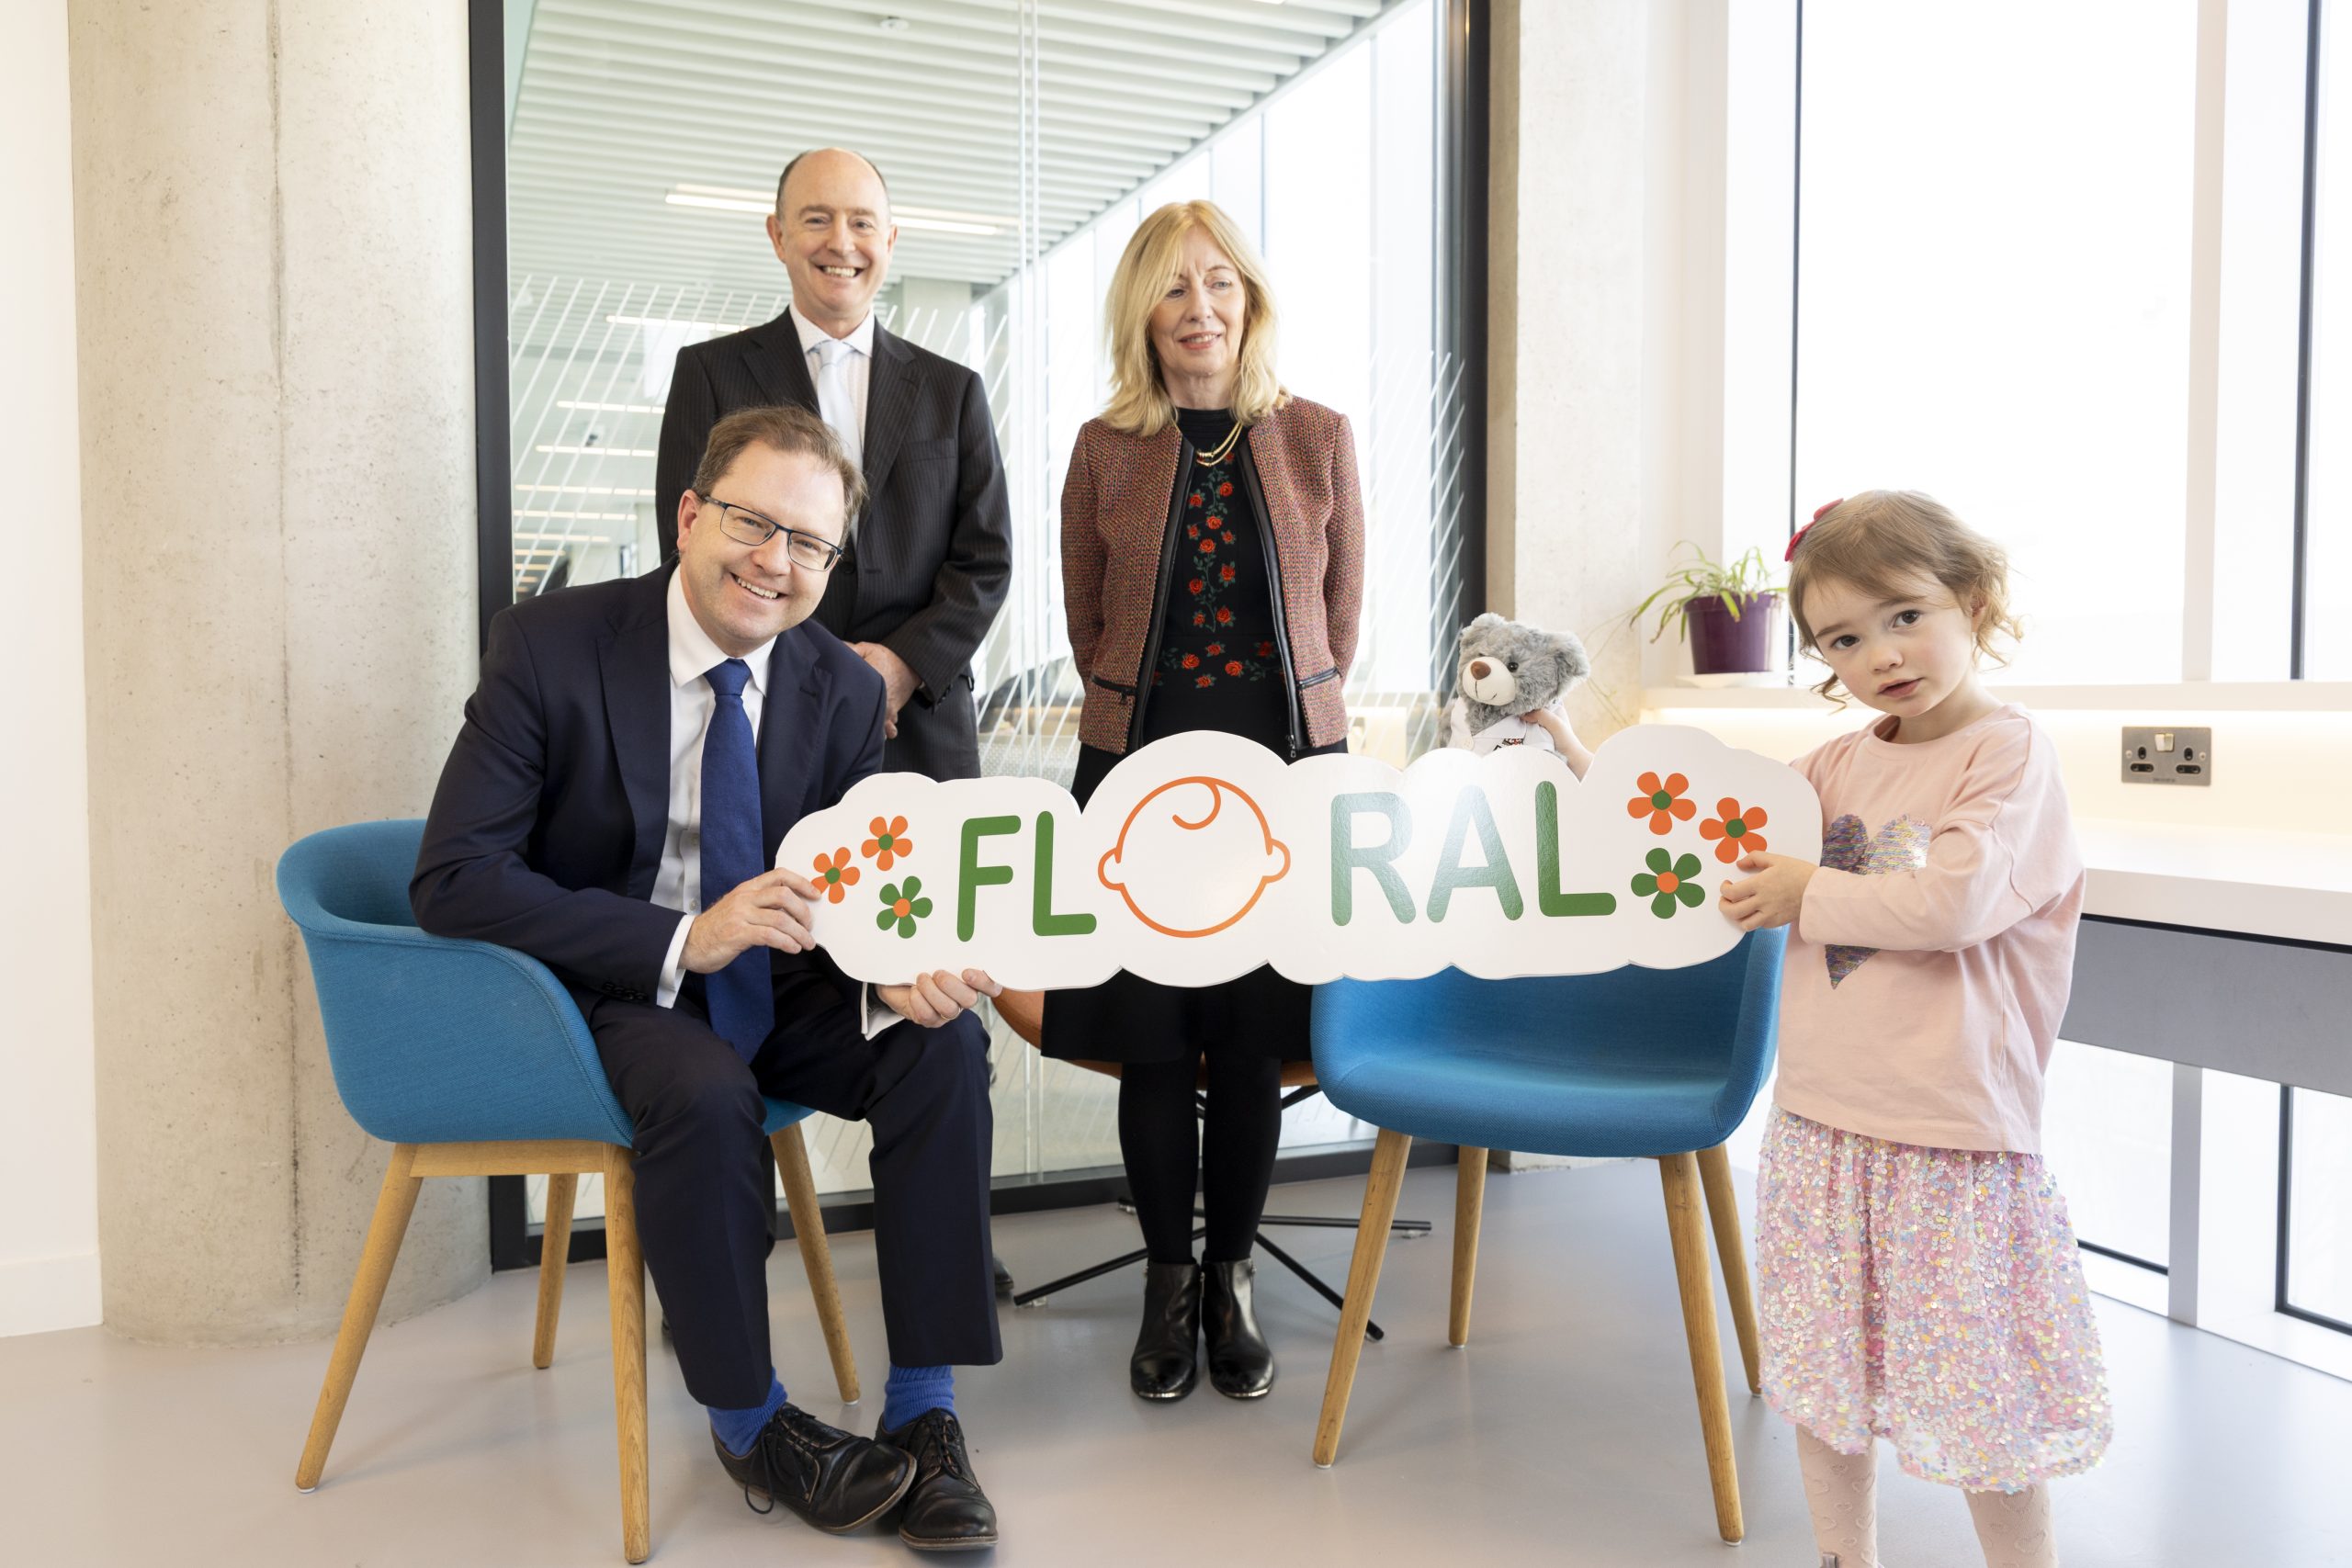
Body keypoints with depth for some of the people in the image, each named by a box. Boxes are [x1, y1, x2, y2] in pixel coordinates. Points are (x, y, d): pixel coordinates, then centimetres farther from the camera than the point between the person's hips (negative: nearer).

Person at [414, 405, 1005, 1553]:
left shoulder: (845, 692, -2)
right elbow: (452, 879, -18)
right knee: (707, 1093, -34)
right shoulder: (551, 647, -13)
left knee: (943, 1044, -22)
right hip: (602, 989, -3)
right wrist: (679, 942, -30)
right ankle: (747, 1421, -8)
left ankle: (923, 1413, -11)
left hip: (767, 984, 4)